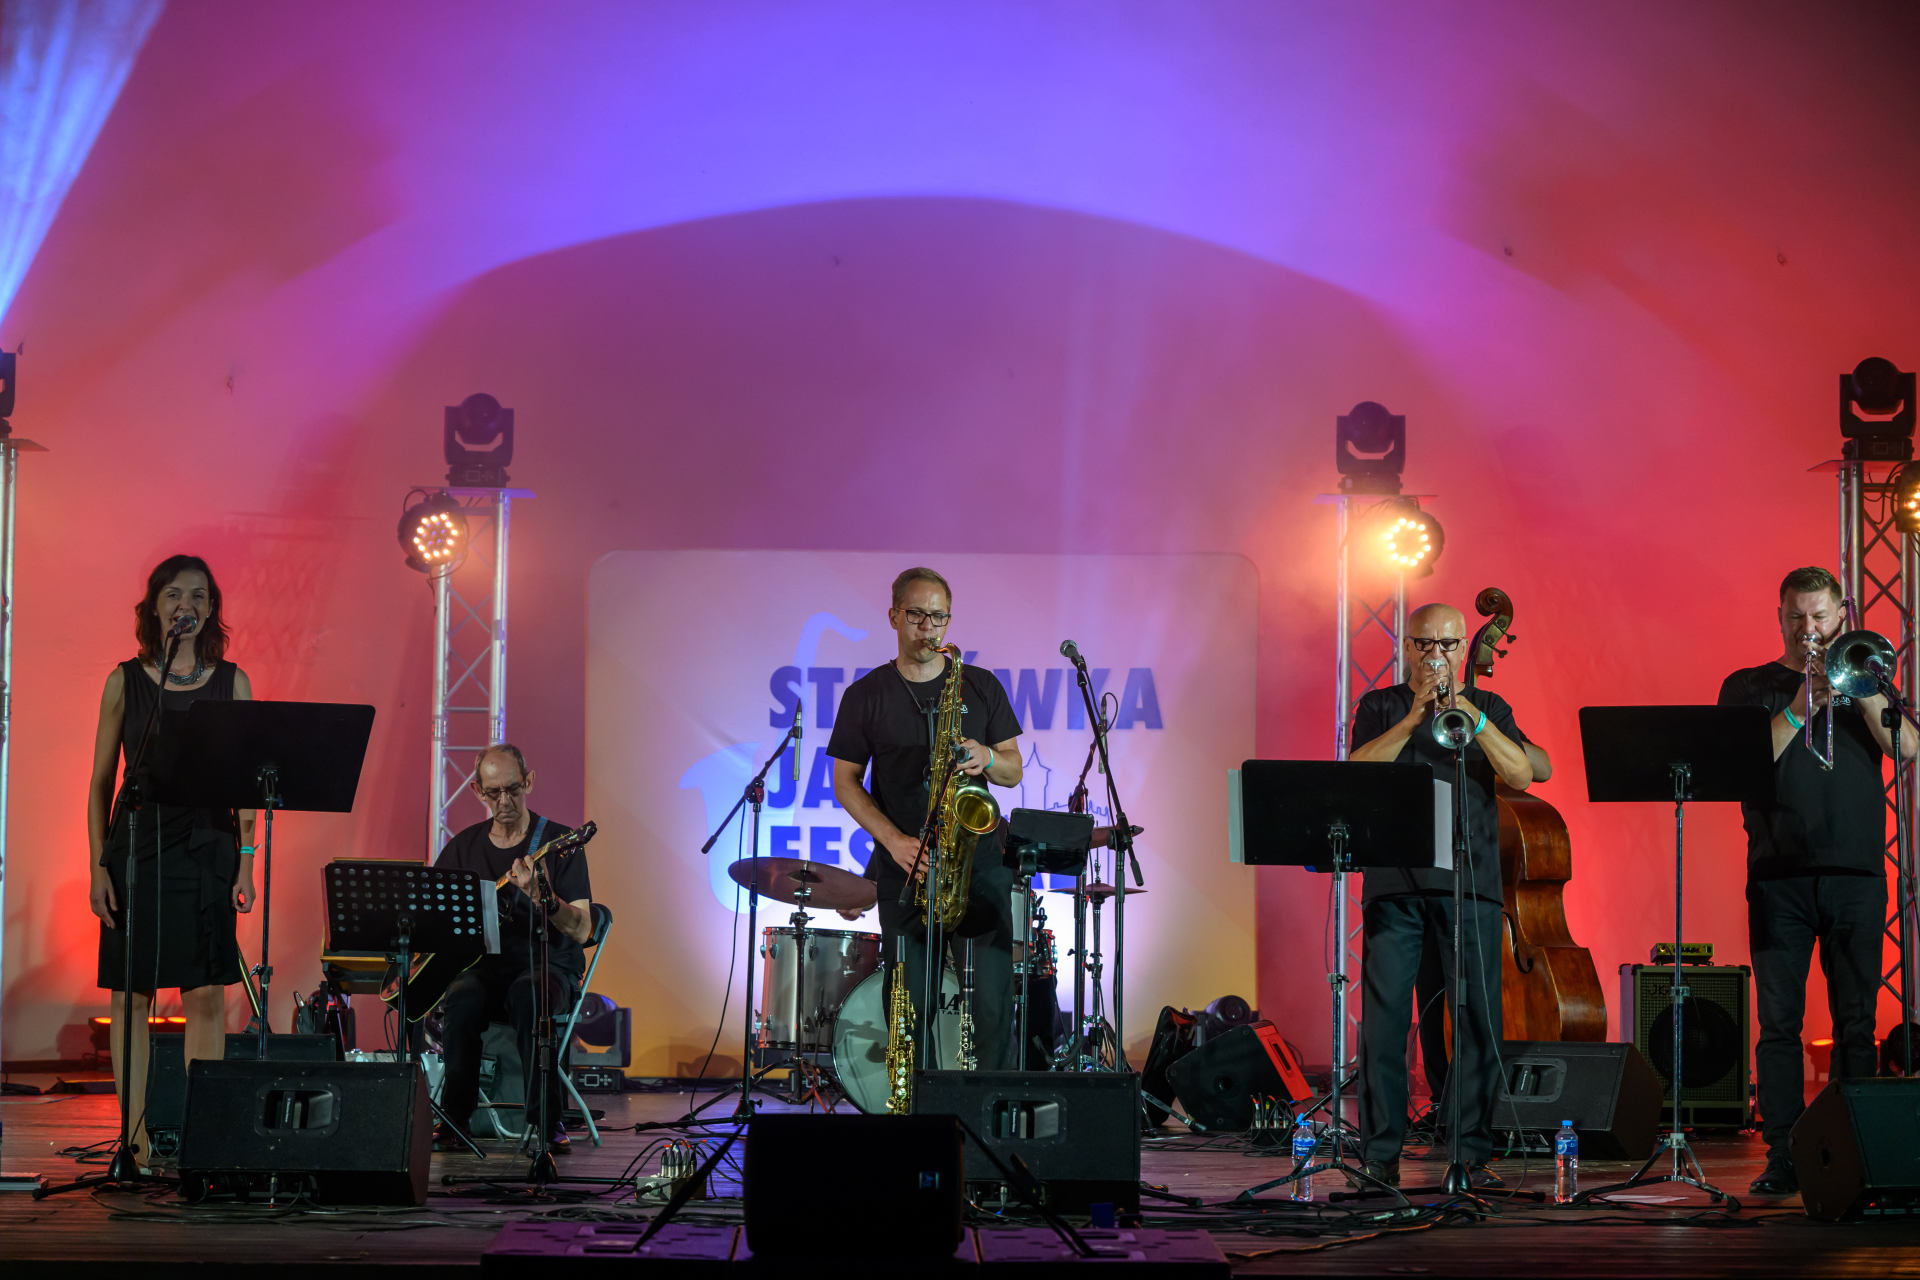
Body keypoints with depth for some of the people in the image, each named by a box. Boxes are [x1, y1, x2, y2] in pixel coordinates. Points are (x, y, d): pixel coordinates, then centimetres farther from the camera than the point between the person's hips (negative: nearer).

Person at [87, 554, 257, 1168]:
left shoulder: (231, 681, 7)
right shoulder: (126, 681, 5)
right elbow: (101, 780, 6)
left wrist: (245, 861, -2)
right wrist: (97, 864, -2)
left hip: (207, 848, 0)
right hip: (137, 844, 0)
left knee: (207, 994, -2)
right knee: (131, 993, 0)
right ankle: (136, 1135, 6)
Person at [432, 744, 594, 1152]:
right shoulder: (464, 847, 12)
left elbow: (581, 932, -12)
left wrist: (544, 898, -30)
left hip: (548, 966, -3)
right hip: (482, 966, 3)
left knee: (529, 994, -39)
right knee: (463, 999, -33)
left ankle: (547, 1120, -32)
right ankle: (456, 1118, -19)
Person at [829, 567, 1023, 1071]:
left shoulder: (981, 687, 9)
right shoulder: (866, 696, 6)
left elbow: (1014, 771, 12)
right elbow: (846, 783, 5)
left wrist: (987, 759, -12)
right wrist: (894, 840, -10)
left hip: (979, 864, 0)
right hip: (905, 872, 0)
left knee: (992, 1005, -8)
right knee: (910, 1011, -2)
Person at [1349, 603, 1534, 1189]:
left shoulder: (1488, 709, 14)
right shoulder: (1381, 706, 13)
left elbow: (1521, 775, -1)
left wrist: (1469, 715, -12)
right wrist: (1412, 720, -13)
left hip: (1470, 879, 1)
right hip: (1395, 880, -1)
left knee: (1479, 1020, -3)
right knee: (1384, 1019, -5)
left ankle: (1474, 1152, 3)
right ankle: (1379, 1155, 0)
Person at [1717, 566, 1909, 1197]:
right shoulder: (1748, 687, 12)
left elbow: (1906, 748, 0)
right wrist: (1801, 707, -11)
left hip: (1856, 873, 1)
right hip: (1779, 876, -1)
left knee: (1856, 1019, 0)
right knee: (1779, 1018, -3)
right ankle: (1782, 1155, -1)